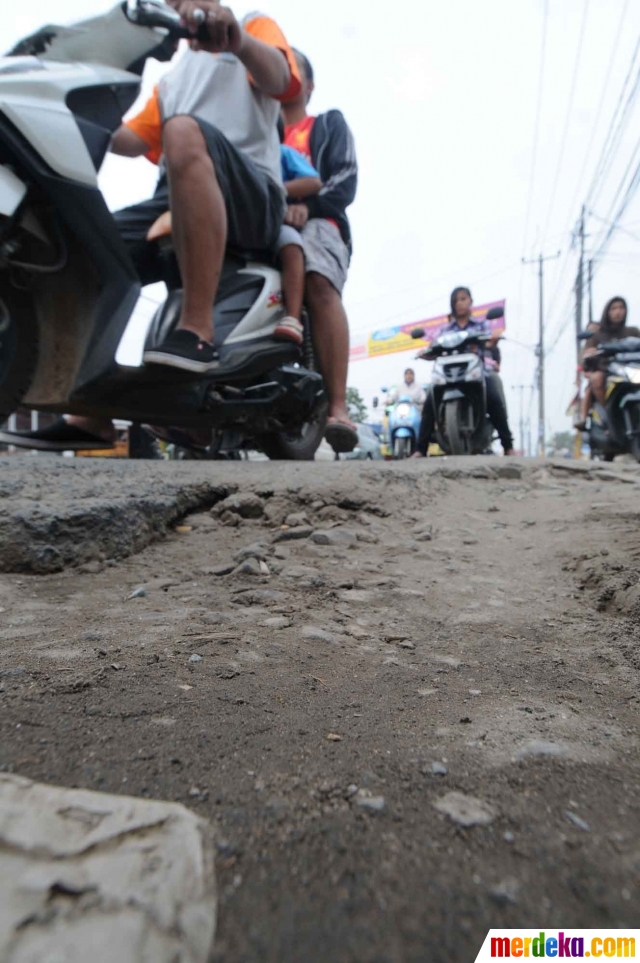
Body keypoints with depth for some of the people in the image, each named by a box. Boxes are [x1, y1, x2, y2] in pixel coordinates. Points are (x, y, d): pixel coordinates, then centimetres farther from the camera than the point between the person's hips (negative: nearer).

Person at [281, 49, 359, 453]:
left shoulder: (329, 124, 26)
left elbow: (346, 181, 7)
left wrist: (307, 205, -14)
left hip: (316, 221, -3)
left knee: (320, 284, -38)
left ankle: (339, 407, -46)